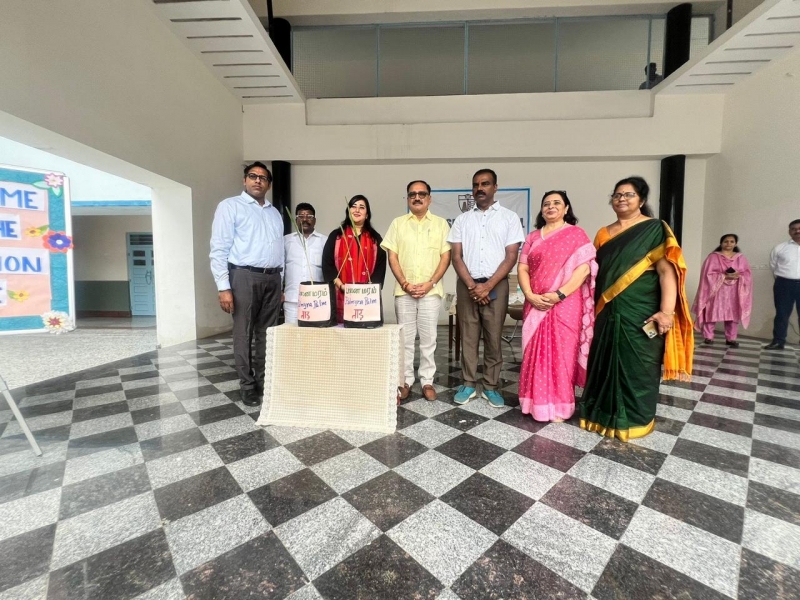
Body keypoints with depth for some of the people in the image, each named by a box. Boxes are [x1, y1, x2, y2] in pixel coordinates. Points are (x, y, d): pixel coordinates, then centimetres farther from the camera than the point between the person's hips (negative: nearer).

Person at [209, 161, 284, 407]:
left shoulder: (275, 213, 19)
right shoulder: (230, 206, 2)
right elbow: (219, 249, -5)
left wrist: (280, 283, 12)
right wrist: (224, 287, -12)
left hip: (272, 278, 5)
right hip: (245, 277, -5)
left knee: (267, 334, 11)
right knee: (245, 335, 2)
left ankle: (265, 382, 23)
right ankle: (248, 386, 15)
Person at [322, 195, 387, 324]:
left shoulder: (375, 238, 12)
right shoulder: (336, 235, 11)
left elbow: (380, 267, 5)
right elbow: (327, 264, 3)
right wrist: (341, 286, -9)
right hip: (341, 296, 0)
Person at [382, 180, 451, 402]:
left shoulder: (440, 223, 6)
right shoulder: (398, 223, 8)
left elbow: (446, 257, 1)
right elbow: (392, 256, 3)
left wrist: (430, 283, -11)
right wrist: (405, 284, -9)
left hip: (431, 291, 0)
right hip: (404, 290, 1)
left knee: (428, 338, 6)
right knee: (405, 338, 6)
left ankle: (427, 381, 19)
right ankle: (406, 381, 19)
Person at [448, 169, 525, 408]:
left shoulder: (509, 217, 4)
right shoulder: (462, 219, 9)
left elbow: (511, 257, -3)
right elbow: (456, 256, 3)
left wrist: (488, 286, -11)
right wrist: (472, 285, -9)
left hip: (496, 285, -1)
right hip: (467, 285, 2)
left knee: (493, 337, 4)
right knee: (468, 336, 5)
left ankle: (490, 387, 17)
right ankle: (469, 384, 17)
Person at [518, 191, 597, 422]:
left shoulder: (576, 234, 2)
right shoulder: (533, 237, 13)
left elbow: (584, 268, -9)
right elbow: (522, 268, 6)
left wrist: (559, 294, -18)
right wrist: (530, 295, -9)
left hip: (565, 304, -3)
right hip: (536, 305, 4)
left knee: (561, 354, 2)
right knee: (536, 353, 7)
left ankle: (559, 406, 16)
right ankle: (538, 401, 21)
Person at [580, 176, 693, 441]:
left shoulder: (655, 230, -4)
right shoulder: (604, 234, 12)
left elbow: (667, 270, -13)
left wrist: (667, 311, -22)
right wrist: (594, 308, 9)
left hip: (640, 314, -5)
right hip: (608, 314, 5)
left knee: (637, 366, 5)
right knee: (605, 364, 11)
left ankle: (634, 419, 23)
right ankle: (605, 413, 27)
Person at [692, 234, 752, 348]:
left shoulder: (740, 258, 11)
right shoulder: (713, 257, -1)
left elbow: (748, 274, 8)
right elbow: (709, 274, -8)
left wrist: (738, 276, -13)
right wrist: (725, 276, -18)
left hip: (734, 292, 3)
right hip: (716, 290, -3)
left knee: (733, 315, 2)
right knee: (712, 313, -3)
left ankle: (731, 339, 9)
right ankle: (708, 337, 3)